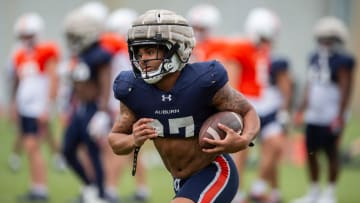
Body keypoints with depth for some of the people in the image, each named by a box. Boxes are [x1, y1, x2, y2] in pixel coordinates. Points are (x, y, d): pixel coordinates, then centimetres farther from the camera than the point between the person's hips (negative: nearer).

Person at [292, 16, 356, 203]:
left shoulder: (342, 61, -10)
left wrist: (340, 116, -17)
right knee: (311, 153, 8)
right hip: (314, 116, 7)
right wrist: (302, 110, 19)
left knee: (331, 153, -1)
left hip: (331, 117, -7)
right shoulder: (315, 58, 12)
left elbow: (345, 90, -12)